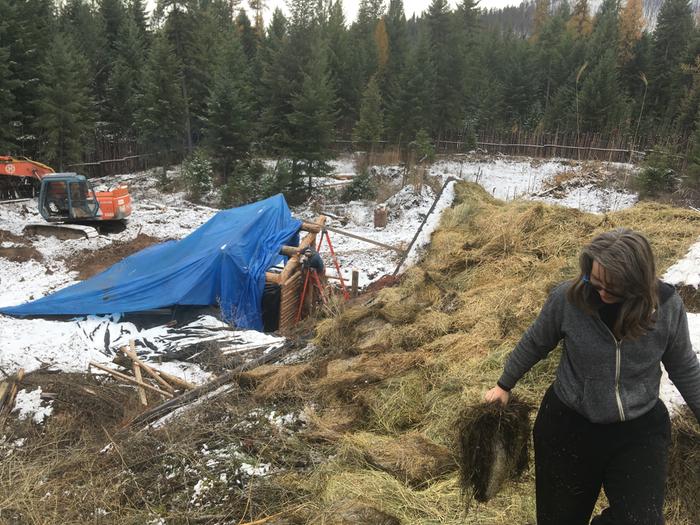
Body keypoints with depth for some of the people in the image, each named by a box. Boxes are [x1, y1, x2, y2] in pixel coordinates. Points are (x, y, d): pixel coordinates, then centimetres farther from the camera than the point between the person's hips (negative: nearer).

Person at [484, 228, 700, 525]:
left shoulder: (667, 306, -16)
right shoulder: (567, 298, -20)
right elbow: (535, 344, -2)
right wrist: (505, 384, 10)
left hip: (640, 429, 1)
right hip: (568, 423, 0)